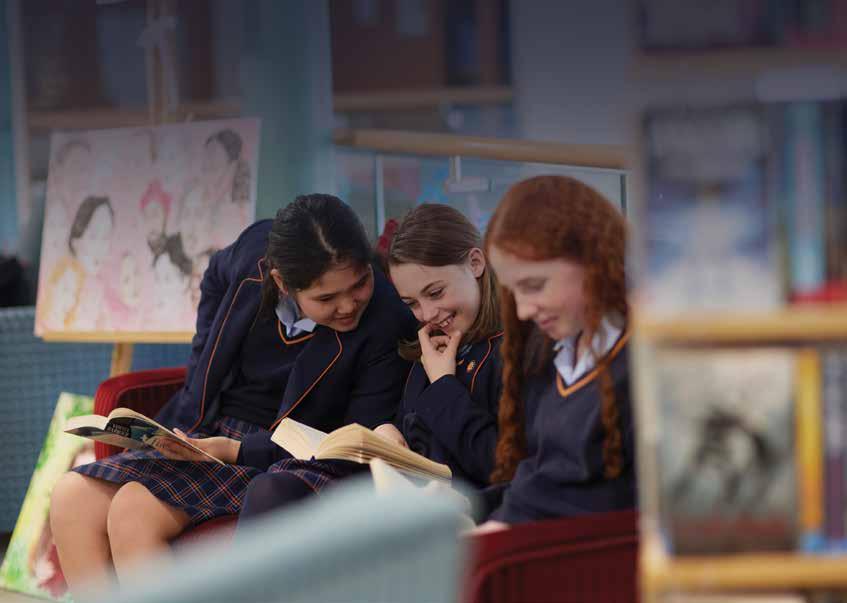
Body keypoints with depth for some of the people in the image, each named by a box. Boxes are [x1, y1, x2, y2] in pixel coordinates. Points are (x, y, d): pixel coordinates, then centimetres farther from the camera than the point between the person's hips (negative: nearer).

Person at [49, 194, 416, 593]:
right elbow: (217, 278, 19)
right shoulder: (255, 250, -9)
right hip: (202, 438, 6)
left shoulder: (388, 328, -22)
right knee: (71, 501, -13)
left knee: (133, 512, -27)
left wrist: (231, 451, -23)